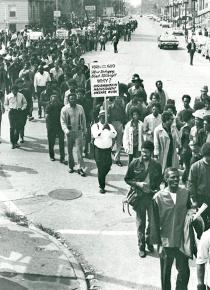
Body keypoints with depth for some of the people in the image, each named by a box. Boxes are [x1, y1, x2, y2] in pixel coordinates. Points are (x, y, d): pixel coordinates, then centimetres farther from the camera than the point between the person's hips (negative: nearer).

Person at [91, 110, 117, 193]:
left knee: (107, 167, 9)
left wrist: (109, 129, -24)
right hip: (98, 150, -3)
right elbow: (95, 135, -21)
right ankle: (102, 187, 6)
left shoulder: (110, 126, 6)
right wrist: (102, 129, -31)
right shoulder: (95, 126, -2)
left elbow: (114, 135, -9)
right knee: (100, 168, -4)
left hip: (108, 149, 3)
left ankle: (102, 178, 41)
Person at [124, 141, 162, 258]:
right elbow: (127, 179, 0)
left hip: (152, 196, 2)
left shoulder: (157, 165, -2)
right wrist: (138, 184, -15)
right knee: (141, 223, 7)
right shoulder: (134, 164, -7)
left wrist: (155, 189, -8)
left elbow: (159, 180, 11)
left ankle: (149, 240, 36)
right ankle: (141, 247, 21)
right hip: (139, 197, -1)